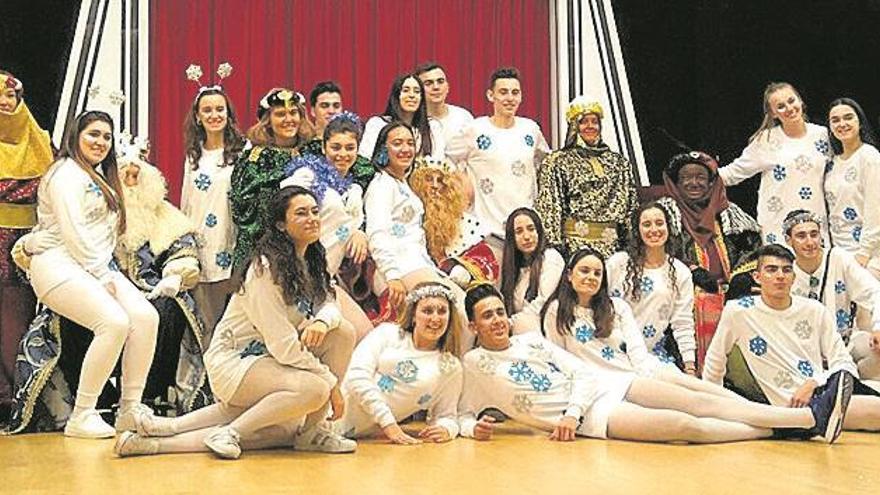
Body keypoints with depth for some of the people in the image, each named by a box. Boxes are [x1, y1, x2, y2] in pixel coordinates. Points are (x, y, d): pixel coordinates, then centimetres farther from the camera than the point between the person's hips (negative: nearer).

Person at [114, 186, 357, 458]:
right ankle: (228, 434, -15)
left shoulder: (311, 262, 6)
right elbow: (283, 346, -22)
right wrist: (330, 380, -17)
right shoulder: (266, 269, -20)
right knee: (314, 389, -29)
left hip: (270, 359, 9)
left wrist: (323, 321, -22)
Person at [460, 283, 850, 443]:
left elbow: (580, 371, 9)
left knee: (703, 402, -8)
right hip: (588, 417, -5)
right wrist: (474, 427, -19)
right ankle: (784, 431, -15)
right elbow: (462, 414, 5)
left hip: (606, 384, 5)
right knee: (686, 425, -21)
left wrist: (572, 409, -10)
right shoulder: (474, 364, 1)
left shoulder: (531, 339, 12)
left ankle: (814, 416, -13)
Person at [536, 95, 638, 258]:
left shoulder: (618, 162, 16)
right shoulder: (557, 161, 3)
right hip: (575, 242, -4)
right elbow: (549, 206, -3)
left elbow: (629, 202, 16)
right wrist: (554, 244, -11)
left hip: (611, 242, 4)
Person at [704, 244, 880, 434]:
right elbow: (714, 362, 11)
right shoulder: (738, 311, 0)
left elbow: (842, 363, 8)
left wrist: (812, 383, -10)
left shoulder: (815, 310, 9)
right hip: (793, 405, -6)